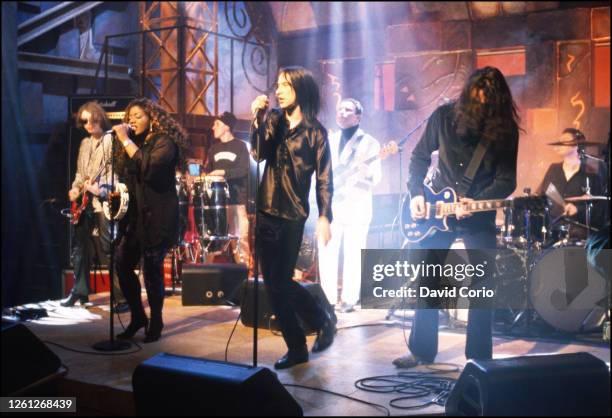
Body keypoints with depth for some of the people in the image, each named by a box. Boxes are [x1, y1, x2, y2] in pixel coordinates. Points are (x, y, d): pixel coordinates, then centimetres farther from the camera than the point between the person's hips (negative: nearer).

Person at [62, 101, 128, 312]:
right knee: (80, 247, 12)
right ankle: (80, 291, 25)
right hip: (84, 202, 8)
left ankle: (123, 296, -6)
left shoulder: (111, 140, -5)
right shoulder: (85, 143, 19)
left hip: (104, 201, -8)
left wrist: (101, 190, -24)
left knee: (108, 249, -10)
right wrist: (75, 188, 5)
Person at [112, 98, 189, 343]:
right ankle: (137, 316, 17)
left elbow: (148, 167, -26)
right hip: (136, 215, 8)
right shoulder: (137, 142, 16)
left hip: (157, 217, -7)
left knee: (151, 269, -5)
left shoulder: (164, 142, -7)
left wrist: (125, 140, -21)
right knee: (122, 264, 2)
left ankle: (155, 323, 10)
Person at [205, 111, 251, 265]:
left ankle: (243, 264, 0)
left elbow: (244, 170, -9)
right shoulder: (214, 148, 18)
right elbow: (208, 171, 20)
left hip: (237, 199, -4)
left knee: (240, 235, -7)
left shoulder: (240, 146, 2)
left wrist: (224, 172, -18)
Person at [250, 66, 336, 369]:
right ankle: (296, 347, 18)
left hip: (292, 214, -5)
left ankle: (323, 320, 18)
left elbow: (324, 178, -4)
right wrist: (258, 118, -17)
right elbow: (259, 153, -6)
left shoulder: (314, 131, -2)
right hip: (265, 211, 5)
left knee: (280, 281, -7)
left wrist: (324, 216, -12)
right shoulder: (274, 120, 9)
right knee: (272, 283, 5)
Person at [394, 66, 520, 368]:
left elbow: (506, 181, -10)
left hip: (479, 216, -1)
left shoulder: (505, 129, -9)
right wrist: (417, 194, -8)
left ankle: (479, 357, 14)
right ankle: (421, 350, 19)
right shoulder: (444, 116, -5)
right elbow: (419, 157, 4)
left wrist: (476, 201, -25)